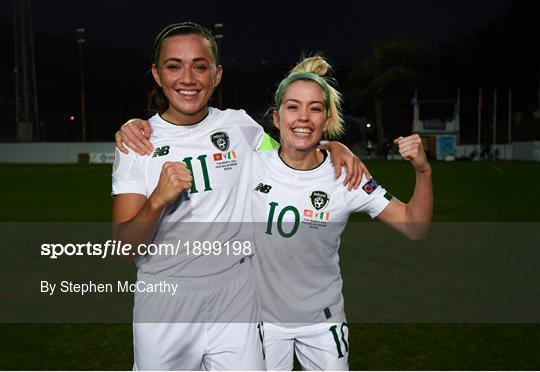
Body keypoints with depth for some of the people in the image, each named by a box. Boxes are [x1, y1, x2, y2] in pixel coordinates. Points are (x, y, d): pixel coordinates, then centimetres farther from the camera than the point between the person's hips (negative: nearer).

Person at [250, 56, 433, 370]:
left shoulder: (347, 177, -14)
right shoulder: (253, 164, -14)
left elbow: (415, 228, -12)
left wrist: (423, 171, -25)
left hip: (322, 320, 0)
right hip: (264, 315, 0)